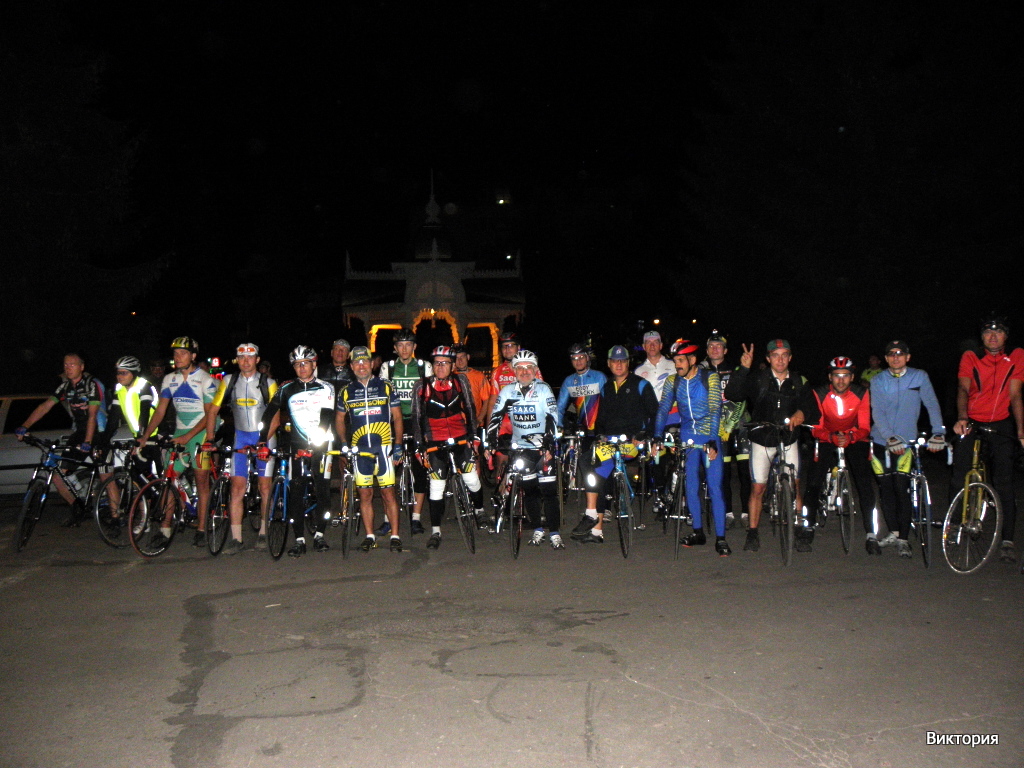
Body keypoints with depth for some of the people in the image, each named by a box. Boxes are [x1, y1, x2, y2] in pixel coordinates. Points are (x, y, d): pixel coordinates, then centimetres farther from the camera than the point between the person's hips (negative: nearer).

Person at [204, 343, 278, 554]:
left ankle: (263, 533, 15)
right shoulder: (229, 382, 3)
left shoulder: (268, 383, -4)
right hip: (240, 437, 2)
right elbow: (213, 411, 6)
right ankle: (236, 539, -2)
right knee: (237, 487, -5)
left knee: (265, 487, 0)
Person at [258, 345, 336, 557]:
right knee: (294, 492, -3)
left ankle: (319, 534, 12)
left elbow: (326, 419, -12)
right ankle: (299, 540, 2)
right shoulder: (286, 389, 5)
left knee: (322, 489, -3)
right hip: (297, 445, 2)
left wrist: (312, 446, -23)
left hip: (320, 446, -1)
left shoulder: (325, 388, -1)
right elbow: (269, 414, -1)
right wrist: (263, 442, -14)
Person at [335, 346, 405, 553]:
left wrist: (398, 445, -1)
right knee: (365, 494, 5)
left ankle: (395, 536, 4)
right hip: (359, 449, 2)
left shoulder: (386, 387, 4)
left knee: (388, 493, -2)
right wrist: (344, 443, 6)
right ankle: (370, 536, 15)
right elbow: (340, 420, 19)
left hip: (383, 447, -2)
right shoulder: (346, 391, 8)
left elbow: (397, 418, 6)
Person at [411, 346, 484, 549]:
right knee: (437, 487, -2)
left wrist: (473, 437, 1)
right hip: (435, 444, -1)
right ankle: (435, 531, 8)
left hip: (461, 439, 1)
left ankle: (480, 512, 25)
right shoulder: (422, 387, -6)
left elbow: (470, 410, 6)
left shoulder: (461, 382, -2)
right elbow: (416, 419, 0)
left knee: (472, 480, -3)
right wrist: (420, 448, -2)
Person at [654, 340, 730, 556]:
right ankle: (698, 532, 18)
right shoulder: (672, 381, 2)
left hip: (709, 436, -3)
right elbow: (663, 409, -2)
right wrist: (657, 437, -14)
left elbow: (715, 410, -14)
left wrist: (712, 441, -23)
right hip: (687, 438, 3)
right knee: (691, 487, 5)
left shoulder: (710, 378, -8)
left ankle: (720, 538, -3)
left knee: (715, 486, -8)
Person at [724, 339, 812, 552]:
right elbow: (732, 395, -21)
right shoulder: (757, 380, -9)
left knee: (794, 486, 1)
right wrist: (743, 368, -30)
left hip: (788, 440, 2)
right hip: (762, 441, -2)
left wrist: (801, 411, -22)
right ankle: (753, 534, 11)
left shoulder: (798, 381, 0)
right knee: (757, 487, 0)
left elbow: (809, 402, 0)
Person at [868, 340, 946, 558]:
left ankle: (903, 539, -1)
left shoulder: (919, 377, 0)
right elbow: (877, 412, -9)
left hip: (907, 441, -2)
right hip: (881, 441, 2)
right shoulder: (878, 381, 0)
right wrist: (890, 437, -23)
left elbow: (932, 404, -3)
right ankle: (893, 532, 19)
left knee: (902, 489, -8)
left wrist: (938, 433, -16)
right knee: (886, 488, 5)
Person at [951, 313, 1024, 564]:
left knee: (1003, 481, -7)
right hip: (971, 423, 0)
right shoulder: (970, 357, -3)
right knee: (959, 477, -7)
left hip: (1000, 424, 0)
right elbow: (963, 389, -14)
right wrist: (961, 418, -32)